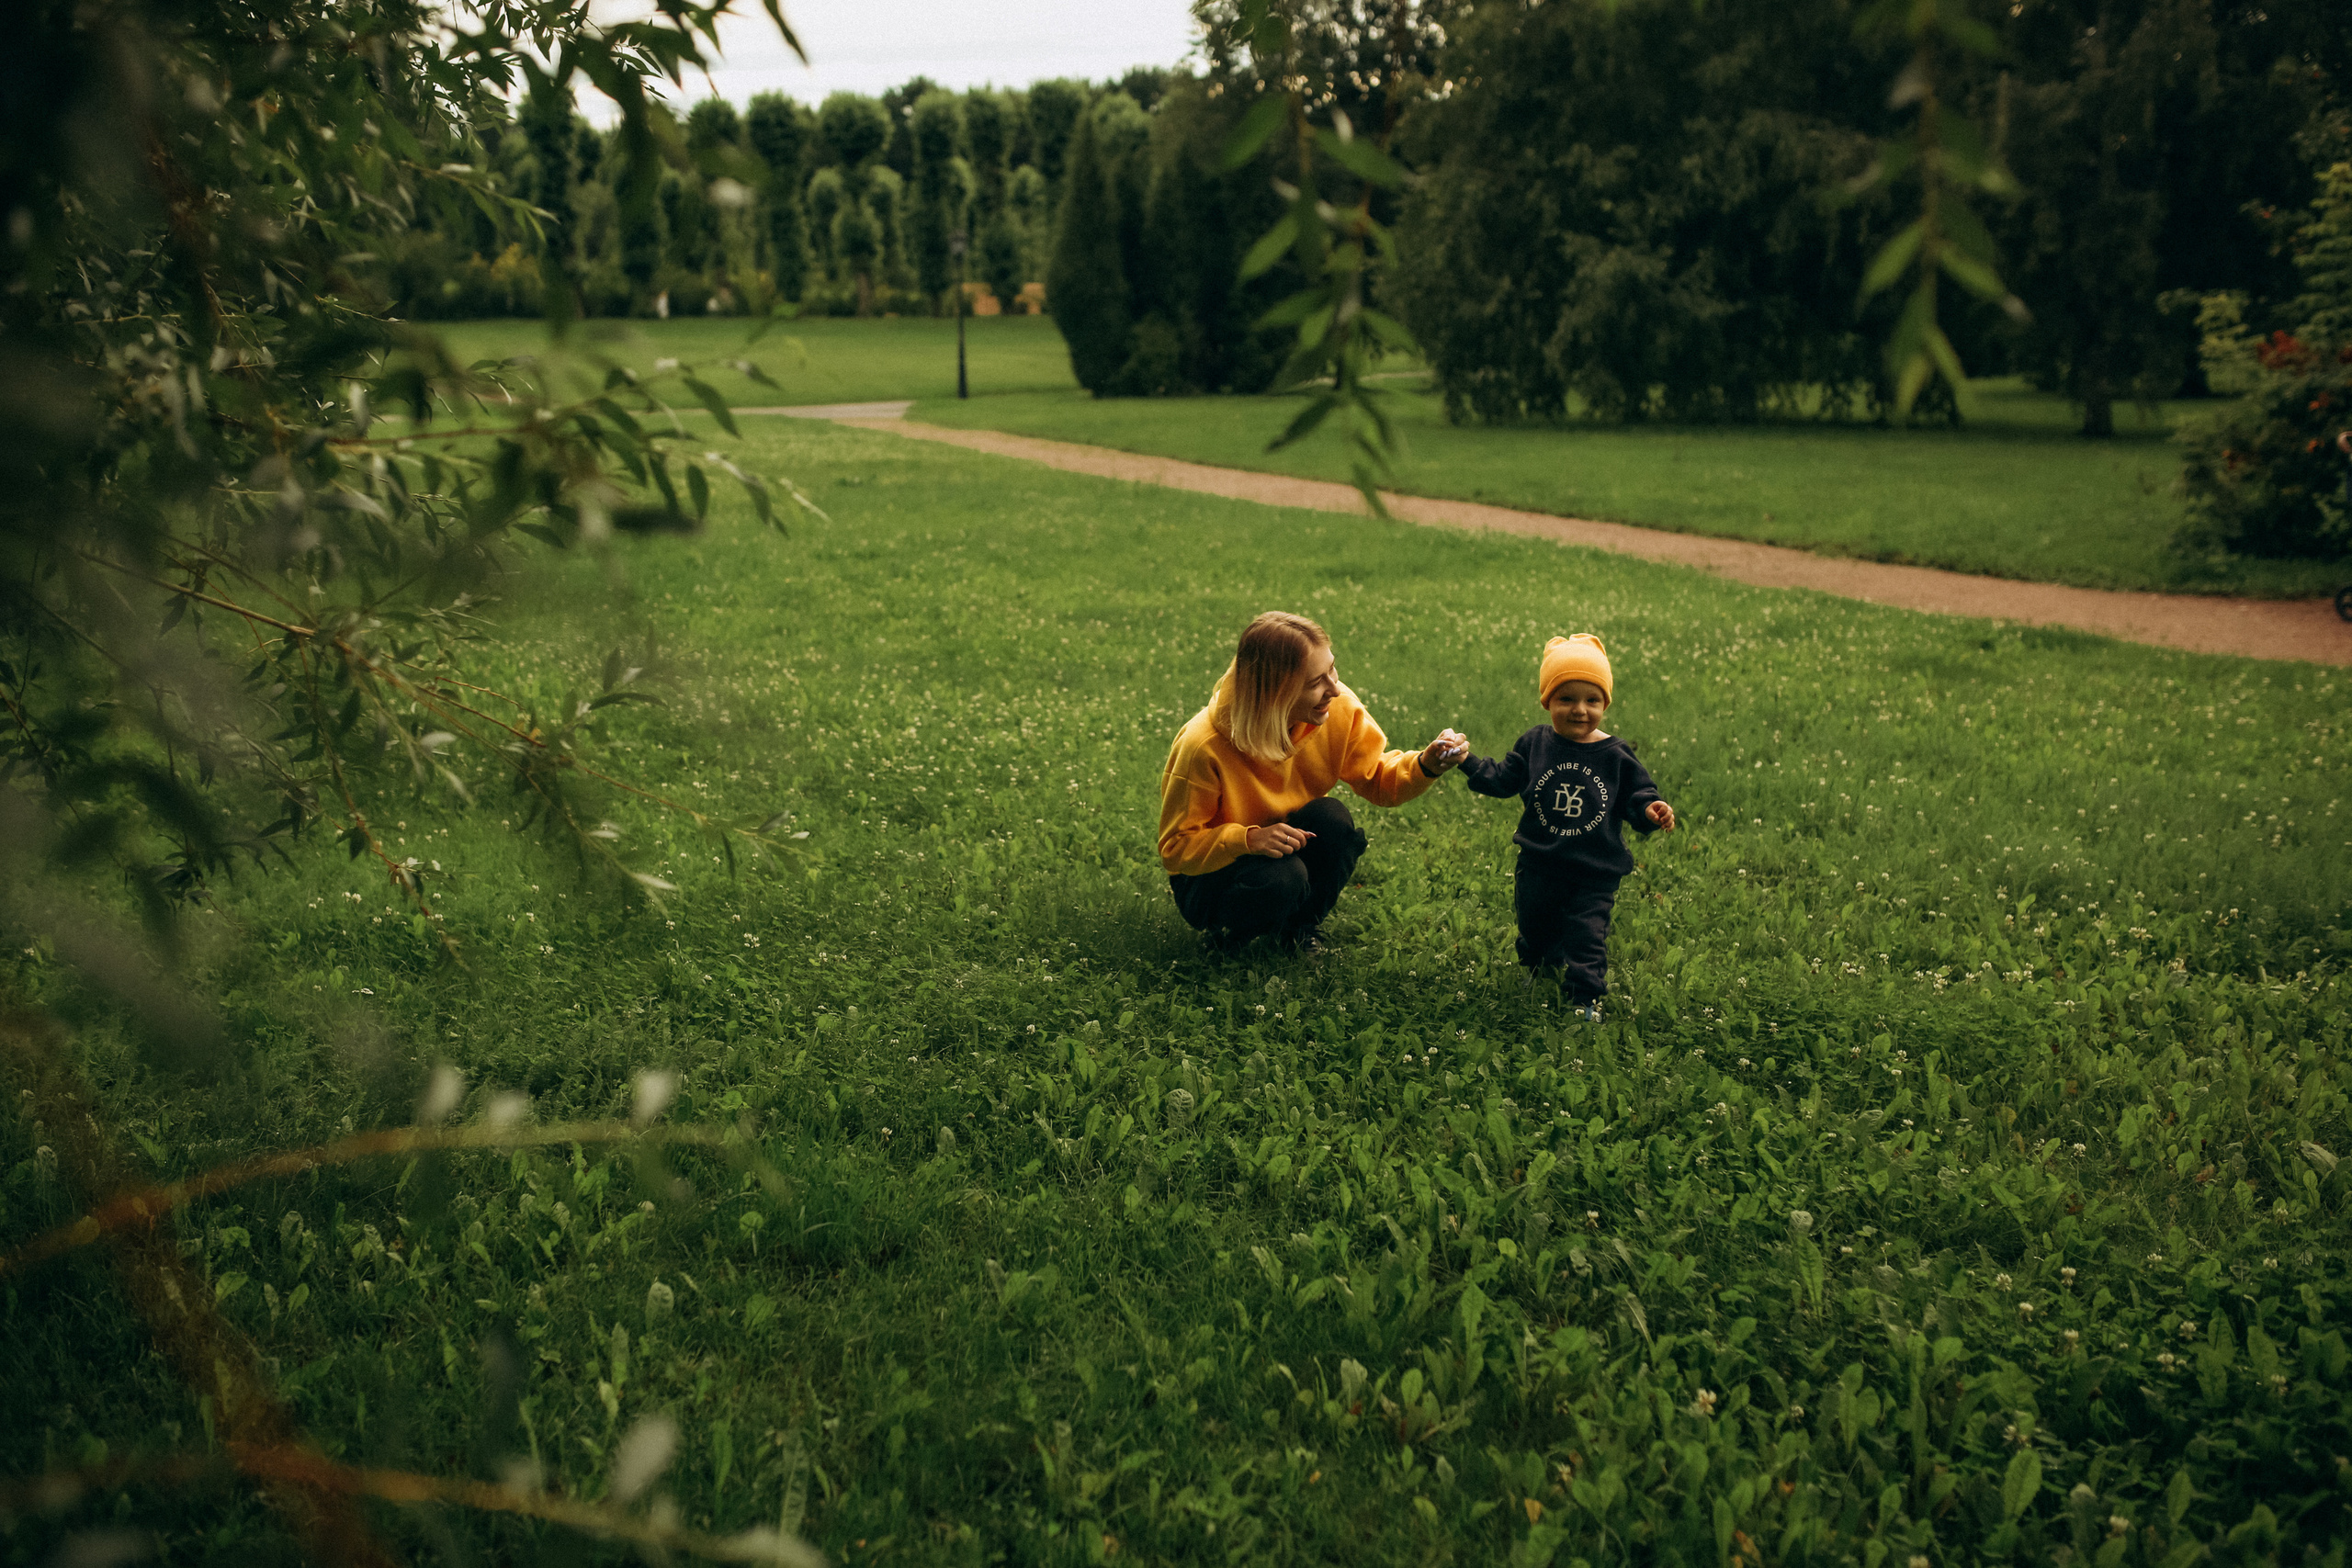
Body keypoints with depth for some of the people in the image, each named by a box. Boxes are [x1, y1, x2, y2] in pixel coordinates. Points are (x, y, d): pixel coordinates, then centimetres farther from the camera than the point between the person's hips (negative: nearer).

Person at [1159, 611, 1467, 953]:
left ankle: (1302, 924, 1)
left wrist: (1425, 765, -24)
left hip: (1297, 852, 5)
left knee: (1332, 819, -27)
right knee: (1281, 877, -36)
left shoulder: (1338, 709, -17)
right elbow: (1175, 848, -21)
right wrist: (1249, 839, -38)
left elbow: (1376, 778, -2)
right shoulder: (1203, 747, -30)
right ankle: (1227, 930, 0)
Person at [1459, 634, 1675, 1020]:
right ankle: (1539, 965, 52)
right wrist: (1467, 763, -12)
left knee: (1587, 934, 1)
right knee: (1533, 924, 21)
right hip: (1539, 866, 2)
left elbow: (1635, 795, -1)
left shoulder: (1616, 755, -8)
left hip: (1594, 873, -2)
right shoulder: (1535, 744, -5)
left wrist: (1649, 810, -22)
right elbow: (1502, 779, -1)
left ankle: (1586, 998, 18)